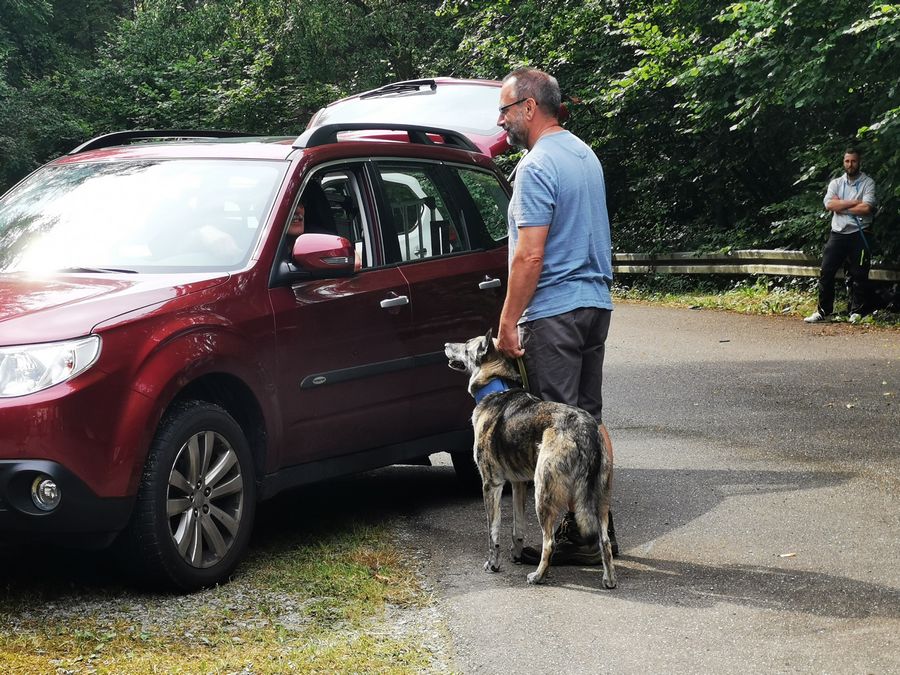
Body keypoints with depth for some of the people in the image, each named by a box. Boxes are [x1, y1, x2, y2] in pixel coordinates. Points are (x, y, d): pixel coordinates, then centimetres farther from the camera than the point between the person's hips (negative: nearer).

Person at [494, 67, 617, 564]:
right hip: (595, 303, 9)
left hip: (554, 313, -9)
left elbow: (530, 256, -19)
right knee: (590, 418, 12)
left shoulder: (537, 168, -15)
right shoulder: (585, 155, 14)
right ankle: (601, 525, 16)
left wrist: (508, 322, -15)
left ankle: (577, 535, -4)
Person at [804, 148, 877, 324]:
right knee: (826, 273, 1)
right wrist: (853, 203, -12)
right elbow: (829, 204, -7)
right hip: (838, 233, 3)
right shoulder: (836, 183, 11)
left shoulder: (868, 183, 1)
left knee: (859, 276, 0)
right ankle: (824, 311, 9)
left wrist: (841, 207, -7)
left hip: (858, 234, -3)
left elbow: (866, 208, -15)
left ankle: (857, 312, 8)